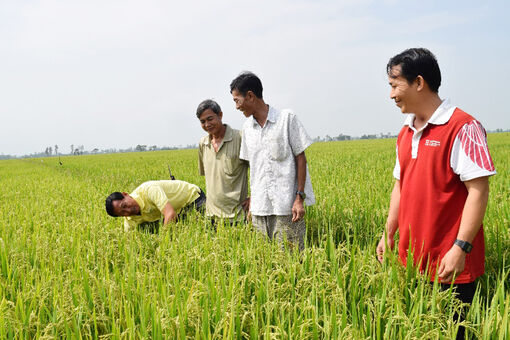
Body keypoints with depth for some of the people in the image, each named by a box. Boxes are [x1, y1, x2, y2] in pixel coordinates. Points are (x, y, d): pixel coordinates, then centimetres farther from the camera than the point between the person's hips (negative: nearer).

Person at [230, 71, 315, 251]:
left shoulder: (287, 118, -4)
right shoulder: (247, 127, 12)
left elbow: (300, 158, -4)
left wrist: (300, 197, -10)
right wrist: (253, 199, 12)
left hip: (286, 205, -5)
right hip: (260, 207, 5)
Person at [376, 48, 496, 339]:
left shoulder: (462, 128, -13)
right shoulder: (406, 134, 11)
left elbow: (478, 190, -17)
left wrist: (460, 248, -21)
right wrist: (389, 234, 15)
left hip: (451, 265, -7)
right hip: (412, 260, 7)